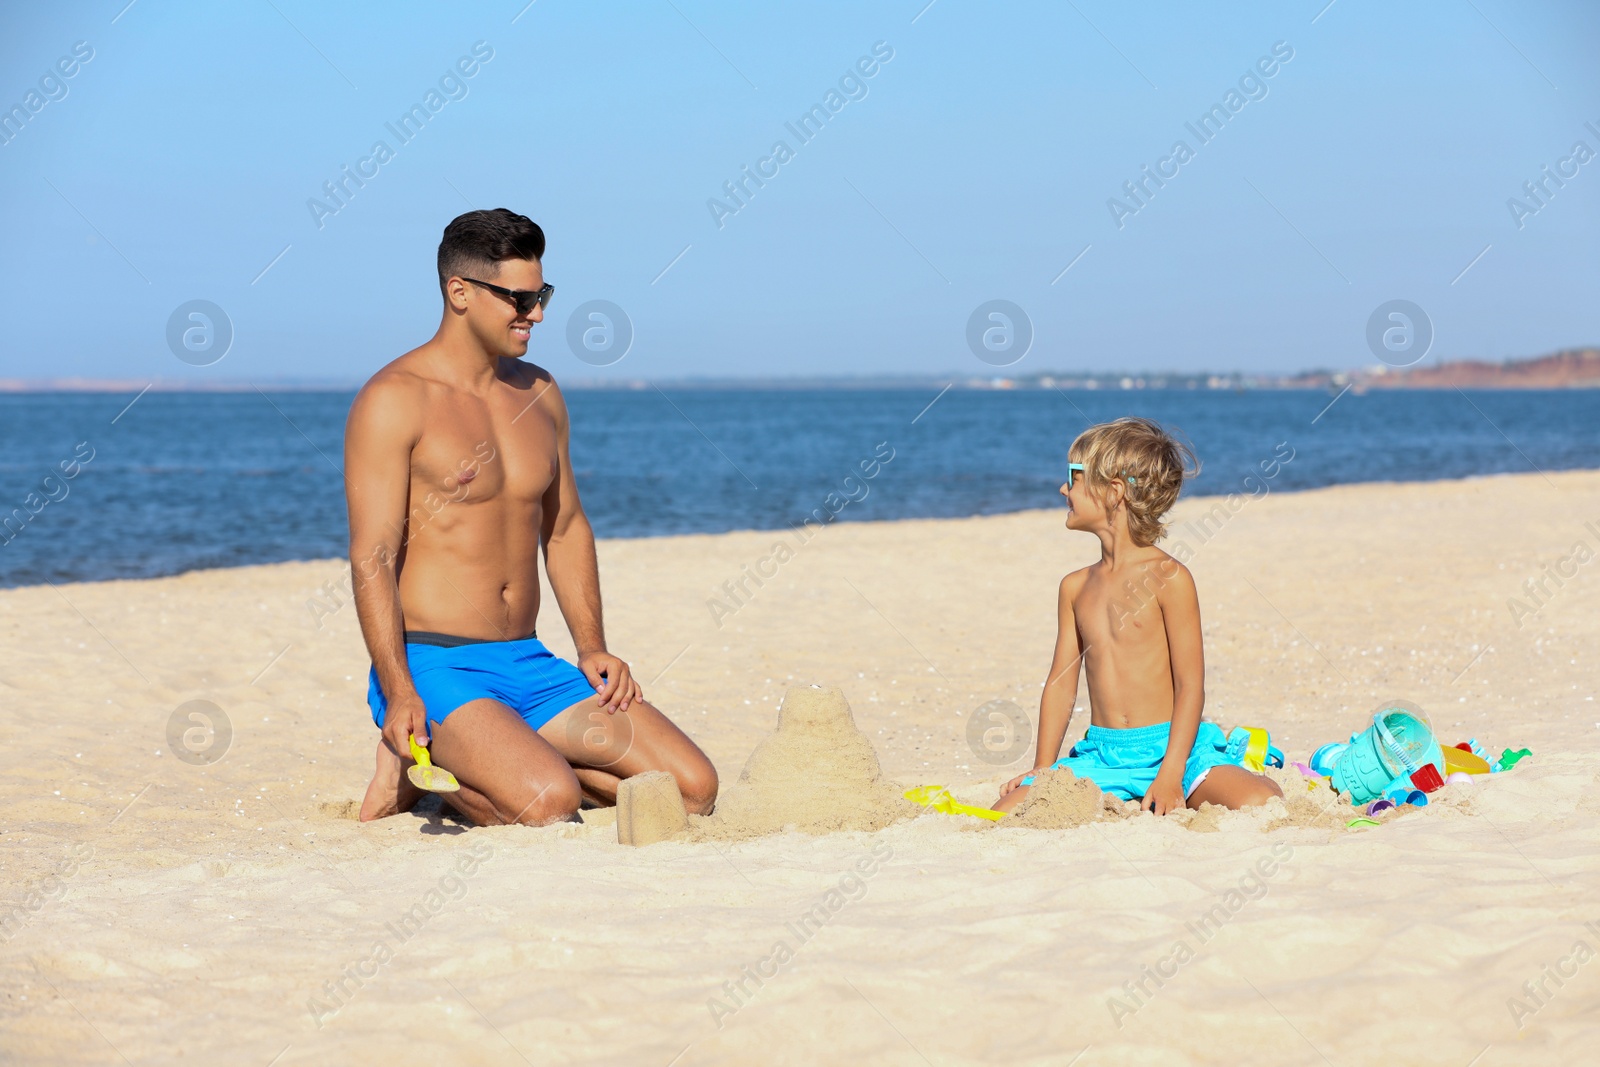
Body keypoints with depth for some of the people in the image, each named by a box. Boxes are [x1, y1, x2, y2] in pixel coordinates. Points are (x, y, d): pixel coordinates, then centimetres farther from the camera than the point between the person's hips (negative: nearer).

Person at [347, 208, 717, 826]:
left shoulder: (538, 393, 14)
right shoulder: (394, 401, -9)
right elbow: (372, 557, -15)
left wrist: (592, 649, 10)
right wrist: (399, 695, -24)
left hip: (530, 666, 7)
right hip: (433, 667, -7)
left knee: (693, 788, -6)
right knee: (549, 804, -31)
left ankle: (507, 759, 9)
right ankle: (414, 756, -1)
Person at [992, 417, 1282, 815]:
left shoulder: (1168, 578, -5)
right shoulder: (1076, 587, 13)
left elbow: (1190, 685, -9)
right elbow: (1061, 683, 15)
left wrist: (1170, 774, -18)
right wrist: (1043, 769, 6)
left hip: (1170, 747, -4)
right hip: (1101, 757, 4)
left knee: (1261, 803, -30)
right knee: (1008, 810, -19)